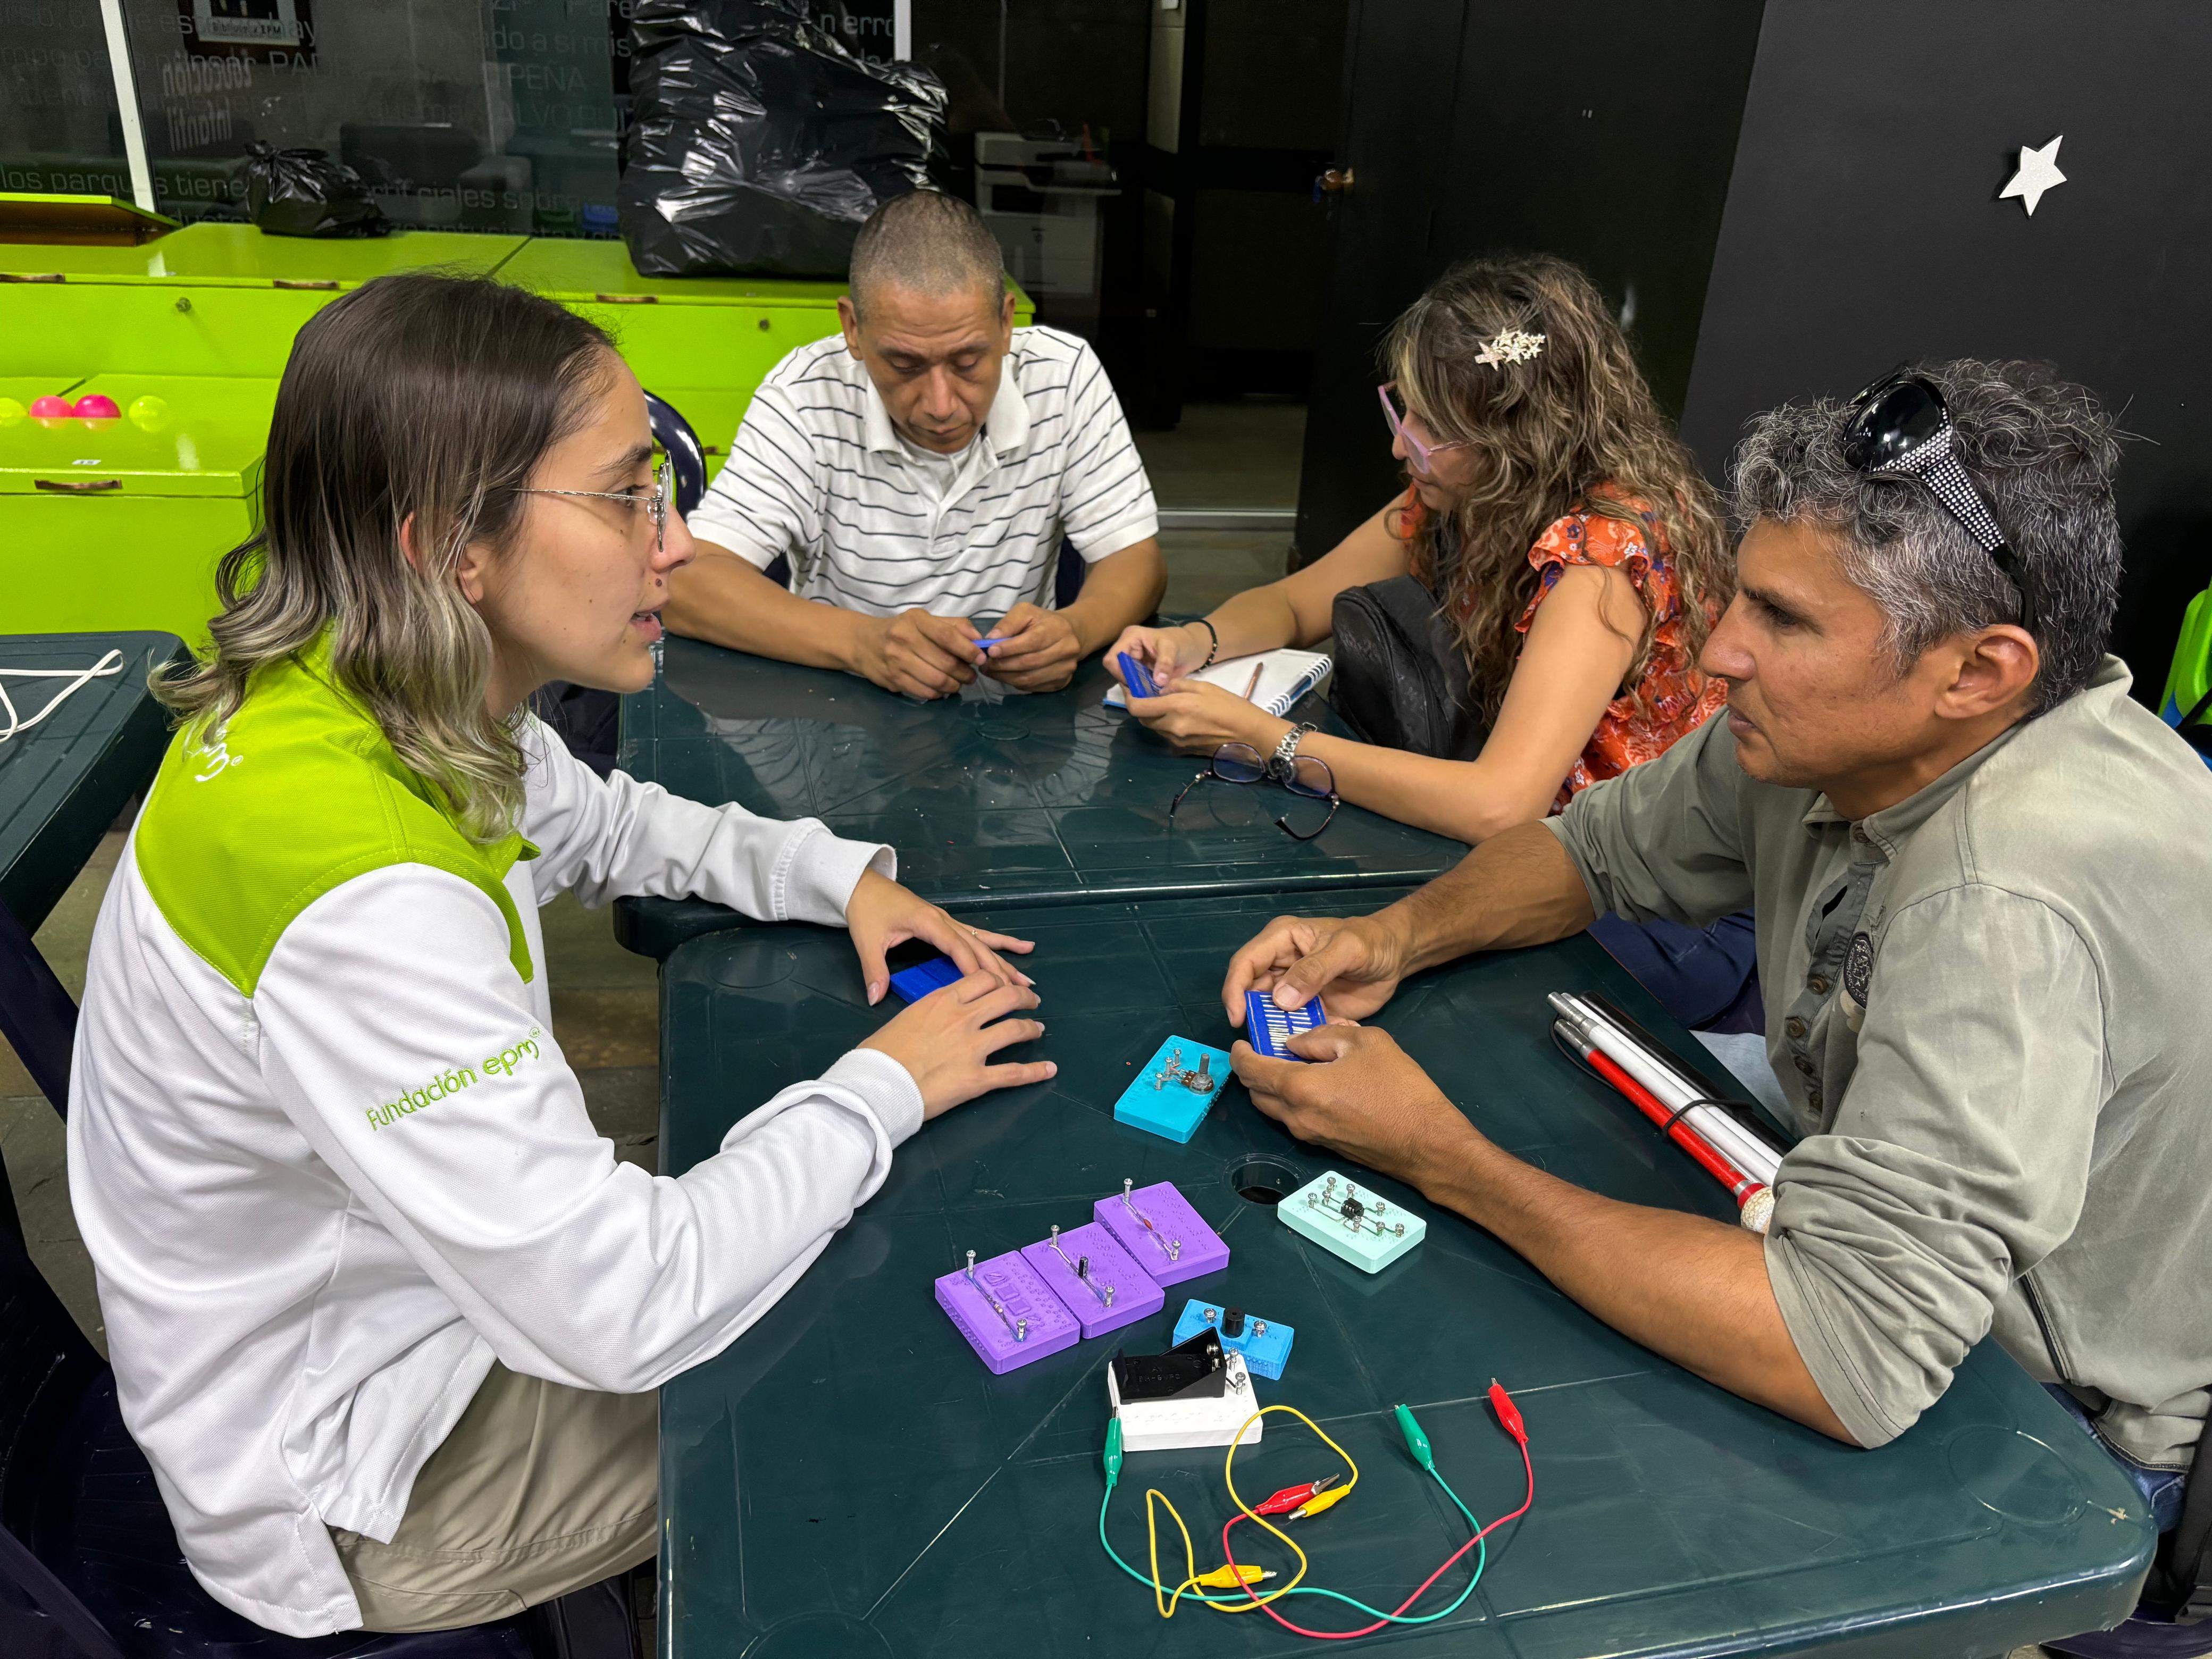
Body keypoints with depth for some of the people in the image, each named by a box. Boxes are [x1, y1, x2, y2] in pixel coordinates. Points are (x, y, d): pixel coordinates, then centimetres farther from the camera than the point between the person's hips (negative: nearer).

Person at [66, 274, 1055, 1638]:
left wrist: (834, 873, -5)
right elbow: (625, 1312, -35)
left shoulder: (408, 702, -11)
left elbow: (600, 822, 11)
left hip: (431, 1260, 7)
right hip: (361, 1474, -7)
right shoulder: (352, 880, -39)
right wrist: (882, 1089, -21)